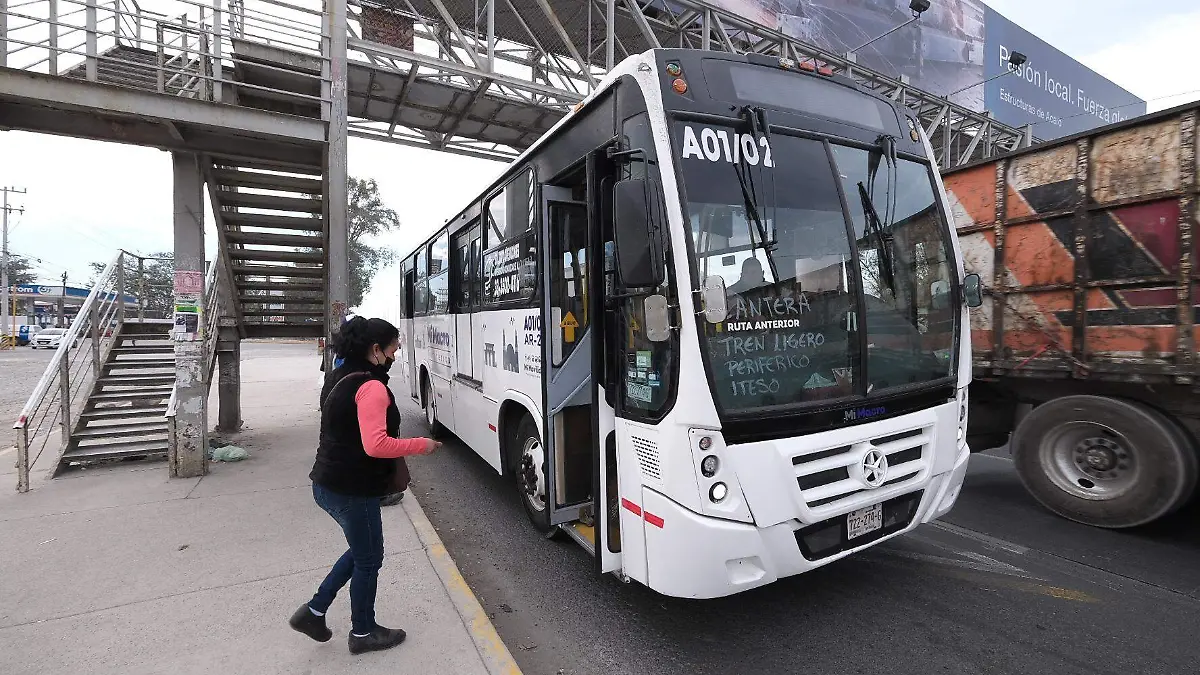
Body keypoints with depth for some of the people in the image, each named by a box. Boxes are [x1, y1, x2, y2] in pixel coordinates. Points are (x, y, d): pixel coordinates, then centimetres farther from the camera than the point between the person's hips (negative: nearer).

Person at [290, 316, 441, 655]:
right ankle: (363, 633, 29)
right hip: (352, 490, -10)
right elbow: (376, 445, -30)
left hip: (329, 484, 10)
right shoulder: (372, 387, -22)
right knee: (369, 559, 11)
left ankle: (314, 611, 31)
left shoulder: (345, 383, 11)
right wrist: (421, 445, -18)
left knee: (361, 550, 26)